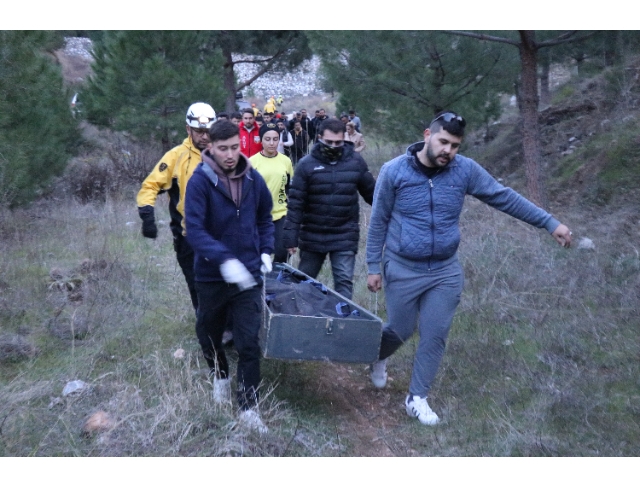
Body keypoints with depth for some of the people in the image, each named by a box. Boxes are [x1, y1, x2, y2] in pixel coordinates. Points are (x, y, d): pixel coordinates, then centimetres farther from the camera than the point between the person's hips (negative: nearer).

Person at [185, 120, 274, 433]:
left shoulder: (253, 179, -1)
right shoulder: (200, 181, -14)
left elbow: (265, 219, 16)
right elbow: (194, 229, -23)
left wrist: (266, 251, 4)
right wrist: (225, 259, -35)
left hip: (248, 275, 1)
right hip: (212, 275, -1)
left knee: (249, 343, -1)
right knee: (208, 334, 18)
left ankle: (249, 407, 11)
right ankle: (221, 376, 48)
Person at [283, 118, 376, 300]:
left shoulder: (356, 162, -2)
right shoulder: (307, 164, -6)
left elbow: (371, 193, 9)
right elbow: (295, 203, -7)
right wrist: (291, 236, -10)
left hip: (345, 237, 0)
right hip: (312, 235, 1)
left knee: (344, 282, -3)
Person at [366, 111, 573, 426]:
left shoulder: (465, 170, -7)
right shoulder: (394, 171, -12)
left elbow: (504, 198, 0)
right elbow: (378, 222, -4)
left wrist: (550, 223, -3)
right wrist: (373, 266, -3)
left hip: (446, 272, 3)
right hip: (403, 270, -2)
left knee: (435, 335, 5)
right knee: (399, 331, 10)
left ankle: (417, 398, 22)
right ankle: (378, 358, 44)